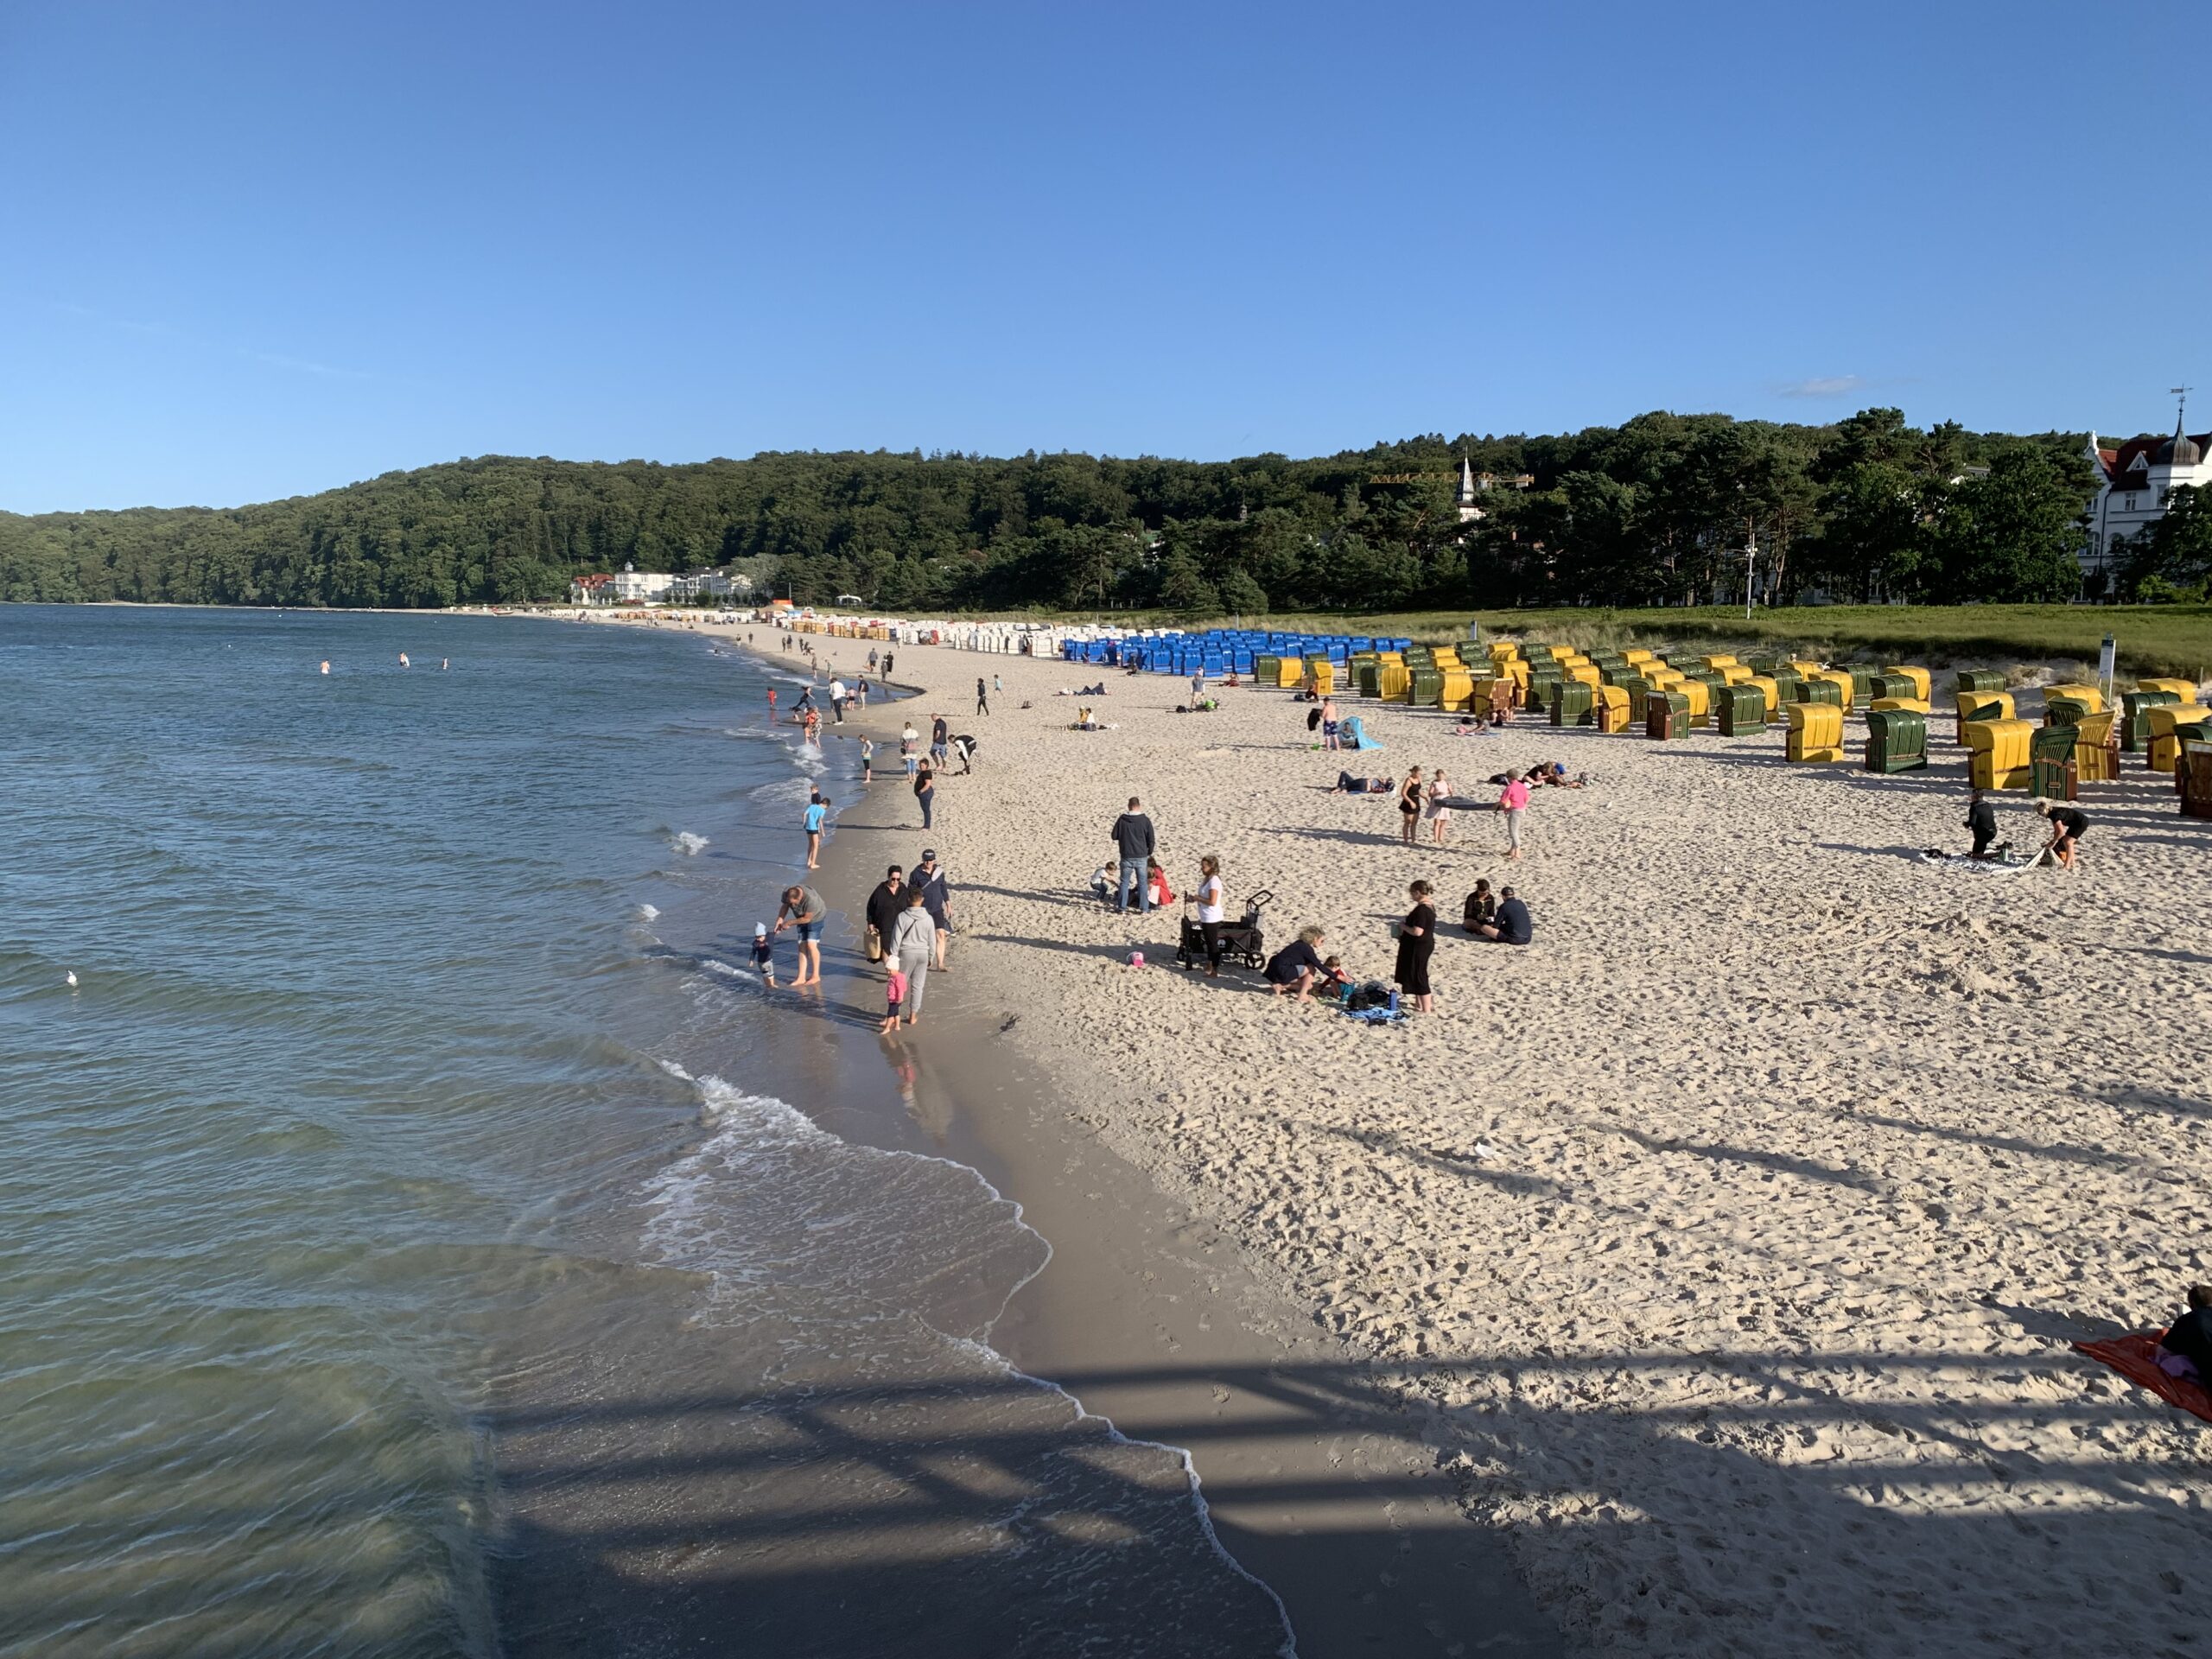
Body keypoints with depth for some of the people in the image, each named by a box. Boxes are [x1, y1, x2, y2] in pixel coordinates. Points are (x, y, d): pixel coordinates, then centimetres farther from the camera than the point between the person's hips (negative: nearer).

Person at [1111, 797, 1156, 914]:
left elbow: (1114, 836, 1)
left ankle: (1122, 907, 9)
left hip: (1126, 856, 0)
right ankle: (1144, 909, 7)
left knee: (1124, 882, 10)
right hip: (1141, 856, 0)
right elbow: (1151, 839, -2)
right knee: (1142, 882, 8)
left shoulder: (1122, 819, -6)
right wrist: (1150, 852, 15)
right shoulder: (1145, 820, -7)